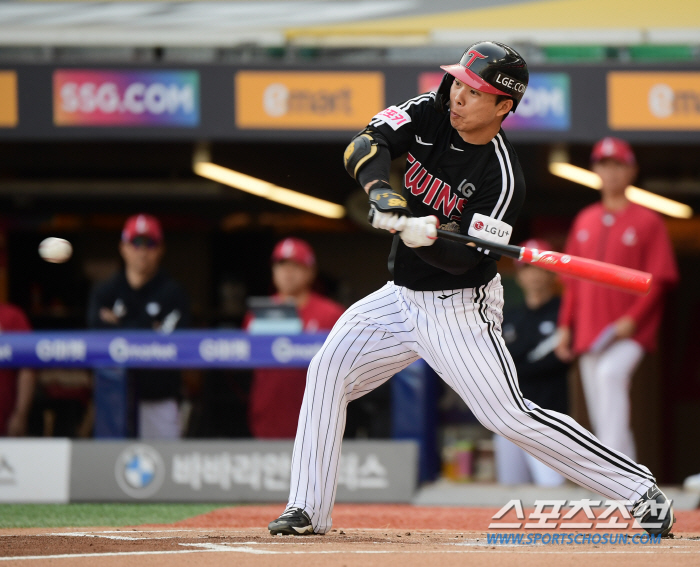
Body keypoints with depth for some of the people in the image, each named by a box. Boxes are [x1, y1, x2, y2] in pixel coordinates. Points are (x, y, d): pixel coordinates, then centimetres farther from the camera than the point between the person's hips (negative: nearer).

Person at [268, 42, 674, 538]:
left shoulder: (502, 177, -22)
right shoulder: (429, 114, -5)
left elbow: (465, 259, -24)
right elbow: (368, 143, -16)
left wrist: (428, 236, -44)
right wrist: (380, 190, -35)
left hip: (460, 307, -7)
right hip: (405, 296, 7)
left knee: (511, 417, -13)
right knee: (329, 370, -4)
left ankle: (643, 492, -5)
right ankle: (308, 510, 0)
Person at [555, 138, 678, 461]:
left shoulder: (647, 222, 1)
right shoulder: (584, 221, 16)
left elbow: (660, 279, -5)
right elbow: (573, 280, 19)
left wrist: (633, 317, -17)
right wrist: (565, 325, 11)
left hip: (629, 332, -6)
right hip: (589, 333, 6)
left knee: (611, 373, -32)